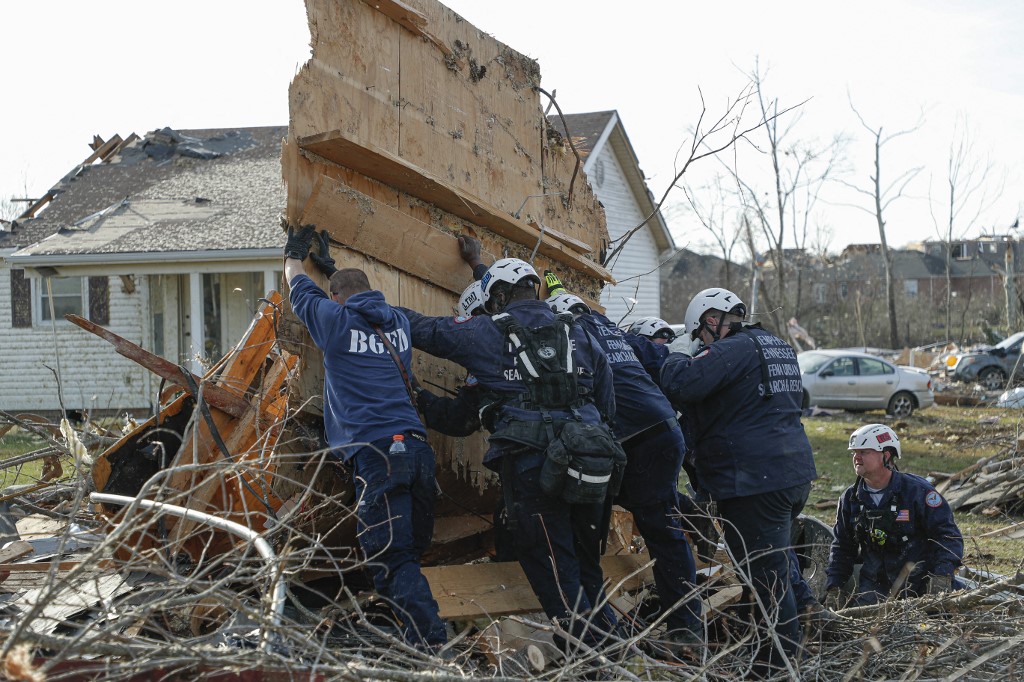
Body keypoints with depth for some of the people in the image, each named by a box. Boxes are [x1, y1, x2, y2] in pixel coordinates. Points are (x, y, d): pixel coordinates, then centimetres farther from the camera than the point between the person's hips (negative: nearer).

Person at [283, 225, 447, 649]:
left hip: (376, 452, -6)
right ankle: (424, 637, 9)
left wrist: (294, 254, 45)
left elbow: (300, 290, 26)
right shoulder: (398, 323, 20)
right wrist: (333, 268, 57)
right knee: (407, 555, 11)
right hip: (417, 448, 6)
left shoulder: (335, 320, 5)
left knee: (392, 559, -10)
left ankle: (431, 647, -20)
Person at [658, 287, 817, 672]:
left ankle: (779, 659, 0)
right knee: (775, 564, 22)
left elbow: (682, 383, -26)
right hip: (796, 473, 10)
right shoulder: (779, 348, 19)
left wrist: (674, 362, -1)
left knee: (765, 572, -4)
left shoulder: (733, 349, -12)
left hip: (756, 478, -10)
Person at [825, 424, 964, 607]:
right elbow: (842, 548, 13)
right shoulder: (850, 499, 4)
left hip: (920, 580, -3)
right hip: (875, 583, 3)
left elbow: (948, 535, -10)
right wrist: (833, 588, 4)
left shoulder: (917, 490, -10)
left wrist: (942, 575, -23)